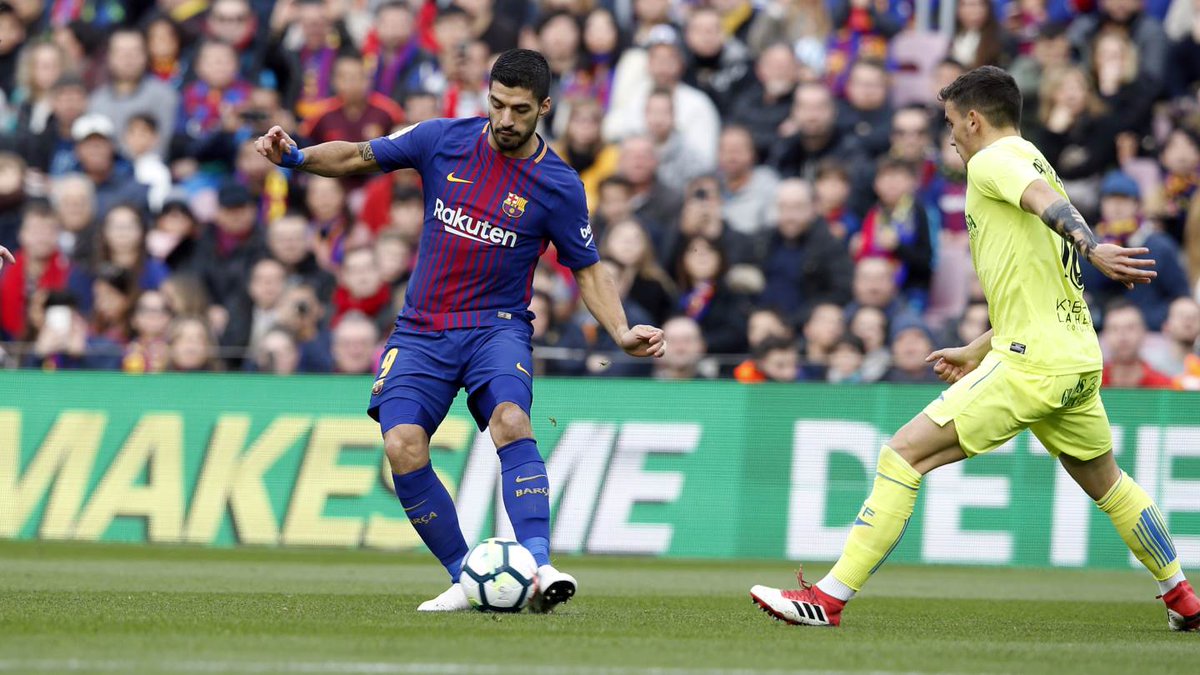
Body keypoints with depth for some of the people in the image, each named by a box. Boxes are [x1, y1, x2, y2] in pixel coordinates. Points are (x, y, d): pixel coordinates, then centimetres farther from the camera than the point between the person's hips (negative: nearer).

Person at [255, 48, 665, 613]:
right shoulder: (443, 141, 0)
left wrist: (622, 333, -9)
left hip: (497, 327, -2)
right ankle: (466, 580, -6)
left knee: (510, 420, -32)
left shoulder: (558, 185, -3)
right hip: (422, 330, 2)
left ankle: (539, 567, -40)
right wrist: (295, 156, -8)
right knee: (403, 447, -19)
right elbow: (358, 158, 10)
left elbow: (587, 270, 6)